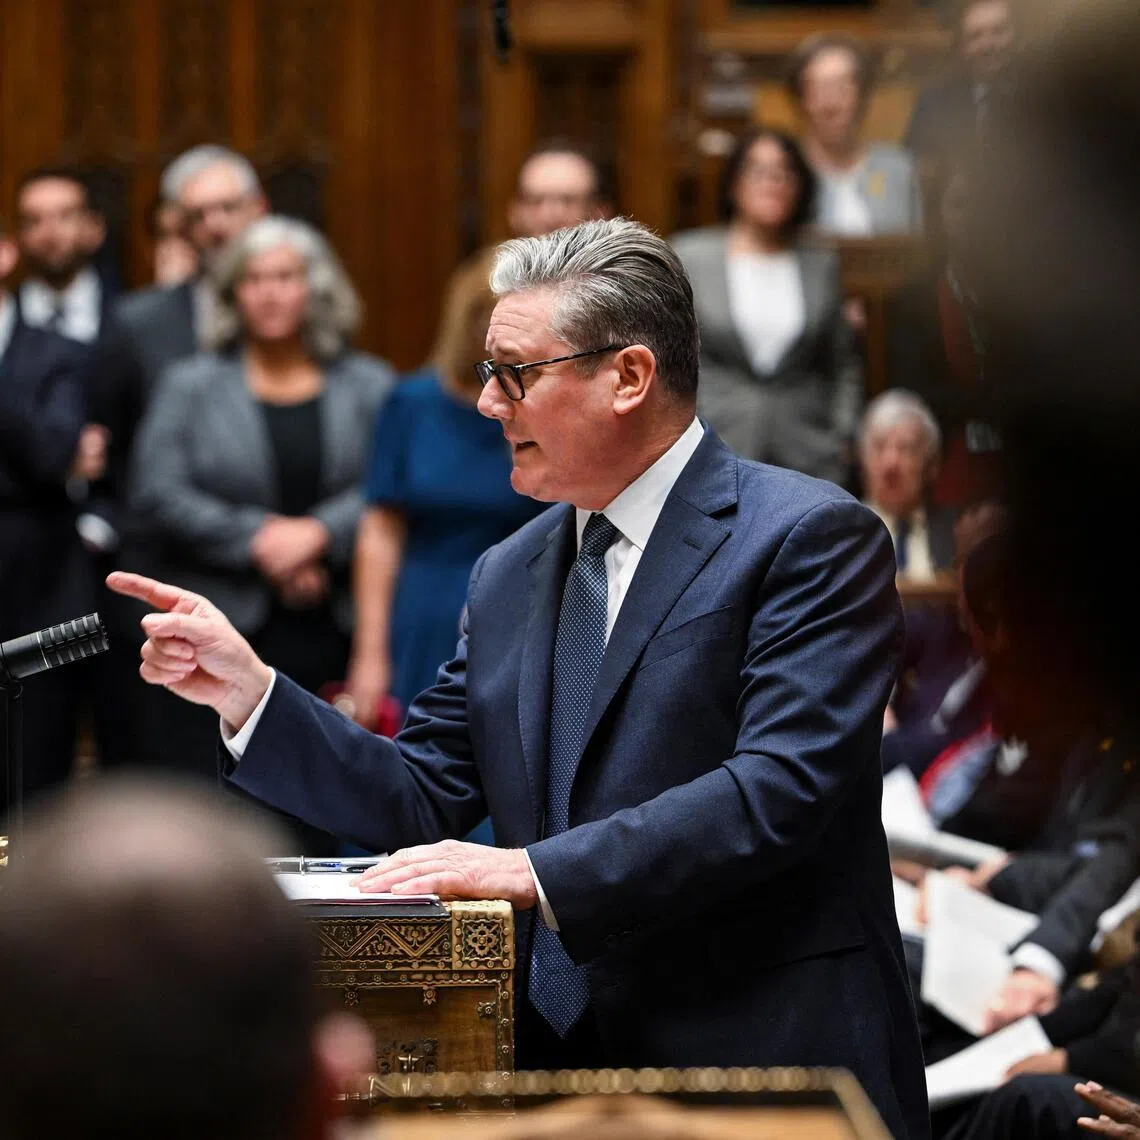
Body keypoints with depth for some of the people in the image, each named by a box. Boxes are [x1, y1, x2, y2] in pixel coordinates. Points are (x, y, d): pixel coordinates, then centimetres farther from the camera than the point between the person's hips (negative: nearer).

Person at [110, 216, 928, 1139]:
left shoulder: (810, 538, -6)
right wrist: (248, 692, 2)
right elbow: (421, 801, 15)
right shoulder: (508, 578, 17)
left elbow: (779, 791, -17)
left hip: (761, 1064, -6)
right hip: (557, 1057, 6)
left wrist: (537, 871, -23)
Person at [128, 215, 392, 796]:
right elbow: (156, 494, -2)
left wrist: (320, 533, -17)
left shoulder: (368, 385, 10)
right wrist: (258, 540, -11)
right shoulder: (191, 385, 10)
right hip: (219, 644, 0)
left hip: (334, 638, 1)